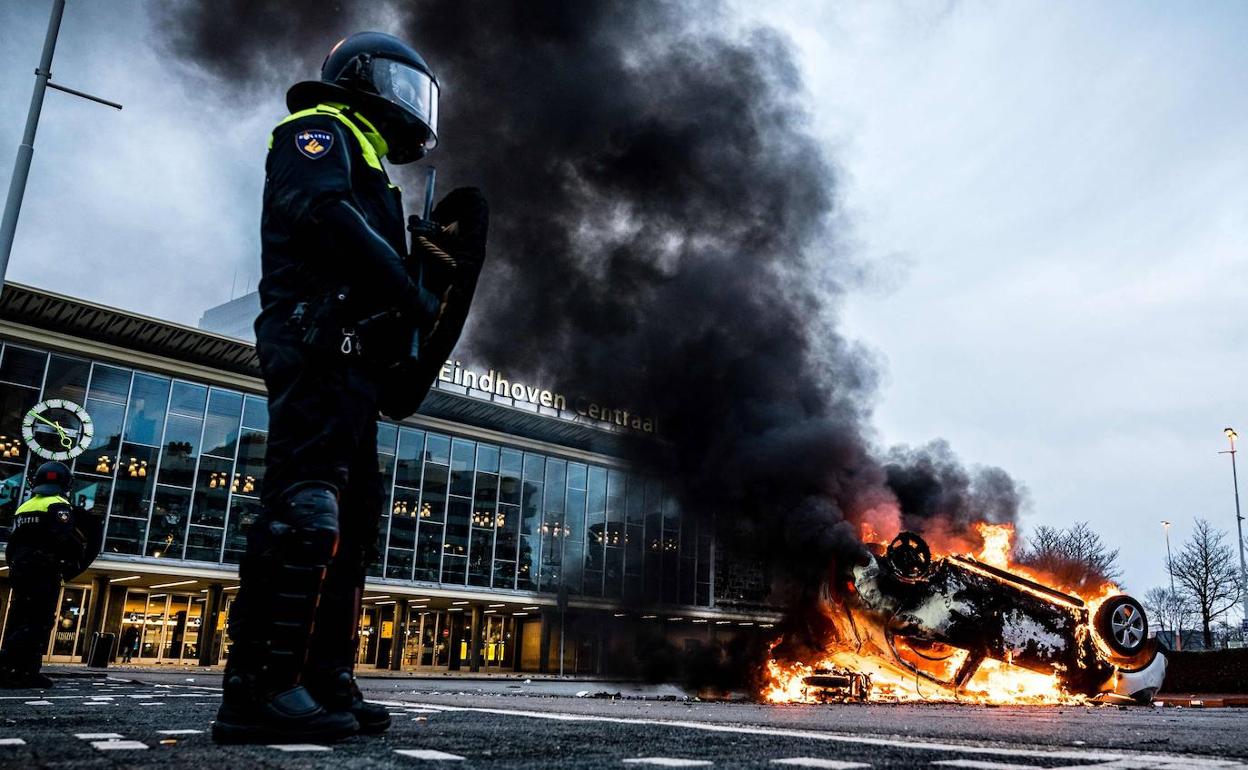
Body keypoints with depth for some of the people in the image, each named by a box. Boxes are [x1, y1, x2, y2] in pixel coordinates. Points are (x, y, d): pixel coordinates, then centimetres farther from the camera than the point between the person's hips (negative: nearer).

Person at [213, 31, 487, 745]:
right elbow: (322, 212, -14)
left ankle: (325, 681, 5)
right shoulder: (320, 130, 7)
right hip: (321, 342, -10)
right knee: (306, 502, -19)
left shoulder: (363, 164, 35)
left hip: (352, 358, 10)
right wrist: (413, 293, -15)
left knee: (351, 519, 4)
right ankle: (261, 687, -21)